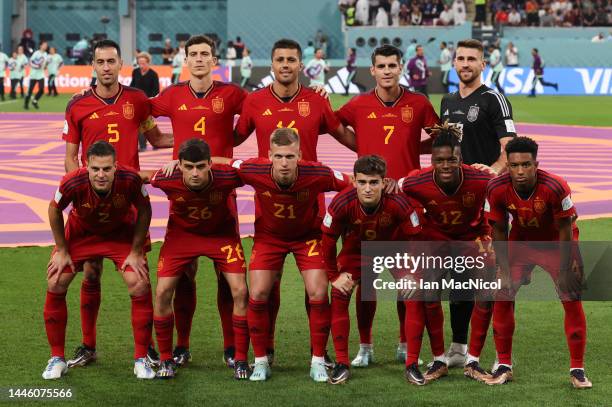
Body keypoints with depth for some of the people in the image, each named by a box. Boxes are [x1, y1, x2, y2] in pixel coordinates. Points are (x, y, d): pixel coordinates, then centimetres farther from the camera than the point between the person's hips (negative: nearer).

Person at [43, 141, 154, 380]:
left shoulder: (130, 180, -36)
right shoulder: (72, 183, -35)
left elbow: (144, 210, -14)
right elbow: (54, 210, -12)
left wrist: (136, 252, -12)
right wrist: (62, 250, -7)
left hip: (122, 234, 0)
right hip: (81, 232, 1)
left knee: (140, 287, -14)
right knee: (55, 285, -9)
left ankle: (141, 360, 2)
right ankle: (57, 359, 8)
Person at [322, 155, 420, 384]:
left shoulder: (398, 204, -35)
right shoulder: (342, 203, -33)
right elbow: (328, 240, -16)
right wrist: (334, 276, -13)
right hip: (355, 248, 1)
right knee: (339, 296, -13)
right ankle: (342, 364, -4)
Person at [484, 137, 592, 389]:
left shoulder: (555, 187, -34)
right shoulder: (497, 189, -25)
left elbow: (565, 230, -20)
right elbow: (499, 231, -11)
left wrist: (563, 272, -17)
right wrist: (505, 272, -12)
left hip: (557, 243, -2)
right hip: (521, 242, 2)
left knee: (572, 300, -9)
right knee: (502, 297, -7)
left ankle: (577, 370, 2)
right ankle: (504, 366, 6)